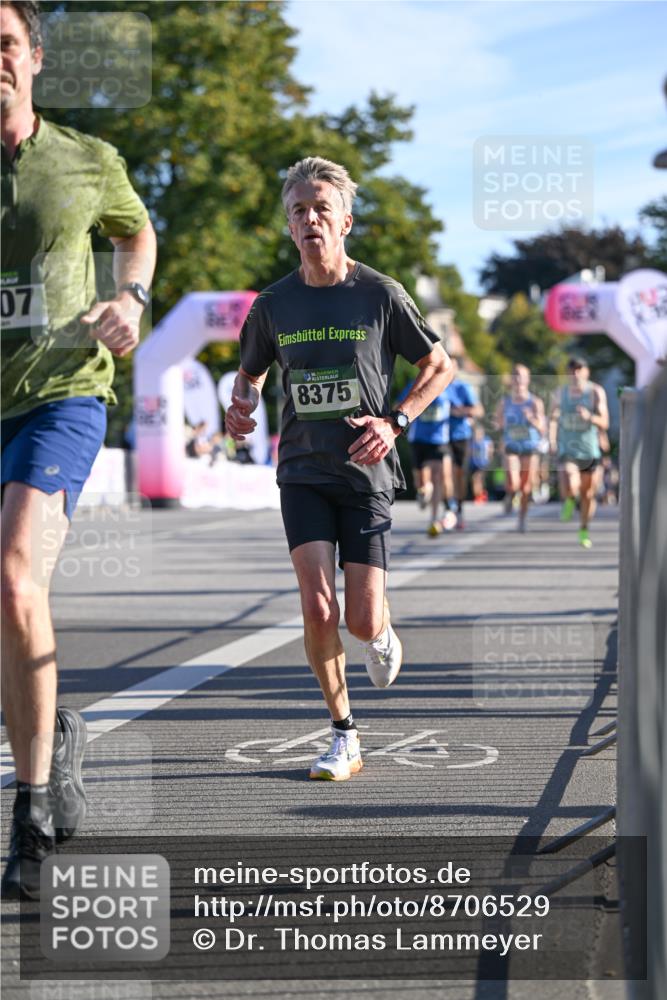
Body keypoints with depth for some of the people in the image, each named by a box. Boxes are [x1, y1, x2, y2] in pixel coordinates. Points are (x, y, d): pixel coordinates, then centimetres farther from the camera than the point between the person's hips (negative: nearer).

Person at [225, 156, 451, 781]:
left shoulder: (381, 295, -4)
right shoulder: (273, 305, 2)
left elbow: (439, 366, 6)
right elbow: (250, 372, 19)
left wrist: (395, 422, -8)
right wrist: (241, 406, -5)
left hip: (366, 473, -1)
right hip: (302, 472, 1)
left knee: (362, 622, -6)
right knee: (317, 608, -14)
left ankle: (382, 637, 34)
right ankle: (343, 736, 4)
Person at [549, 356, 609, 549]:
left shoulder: (596, 392, -8)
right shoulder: (560, 393, -1)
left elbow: (605, 423, -11)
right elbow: (553, 417, 18)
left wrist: (590, 417, -30)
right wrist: (552, 439, 12)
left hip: (589, 450, 0)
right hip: (567, 448, 0)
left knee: (588, 494, 10)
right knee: (571, 487, -24)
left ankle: (584, 530, 33)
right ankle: (569, 501, 13)